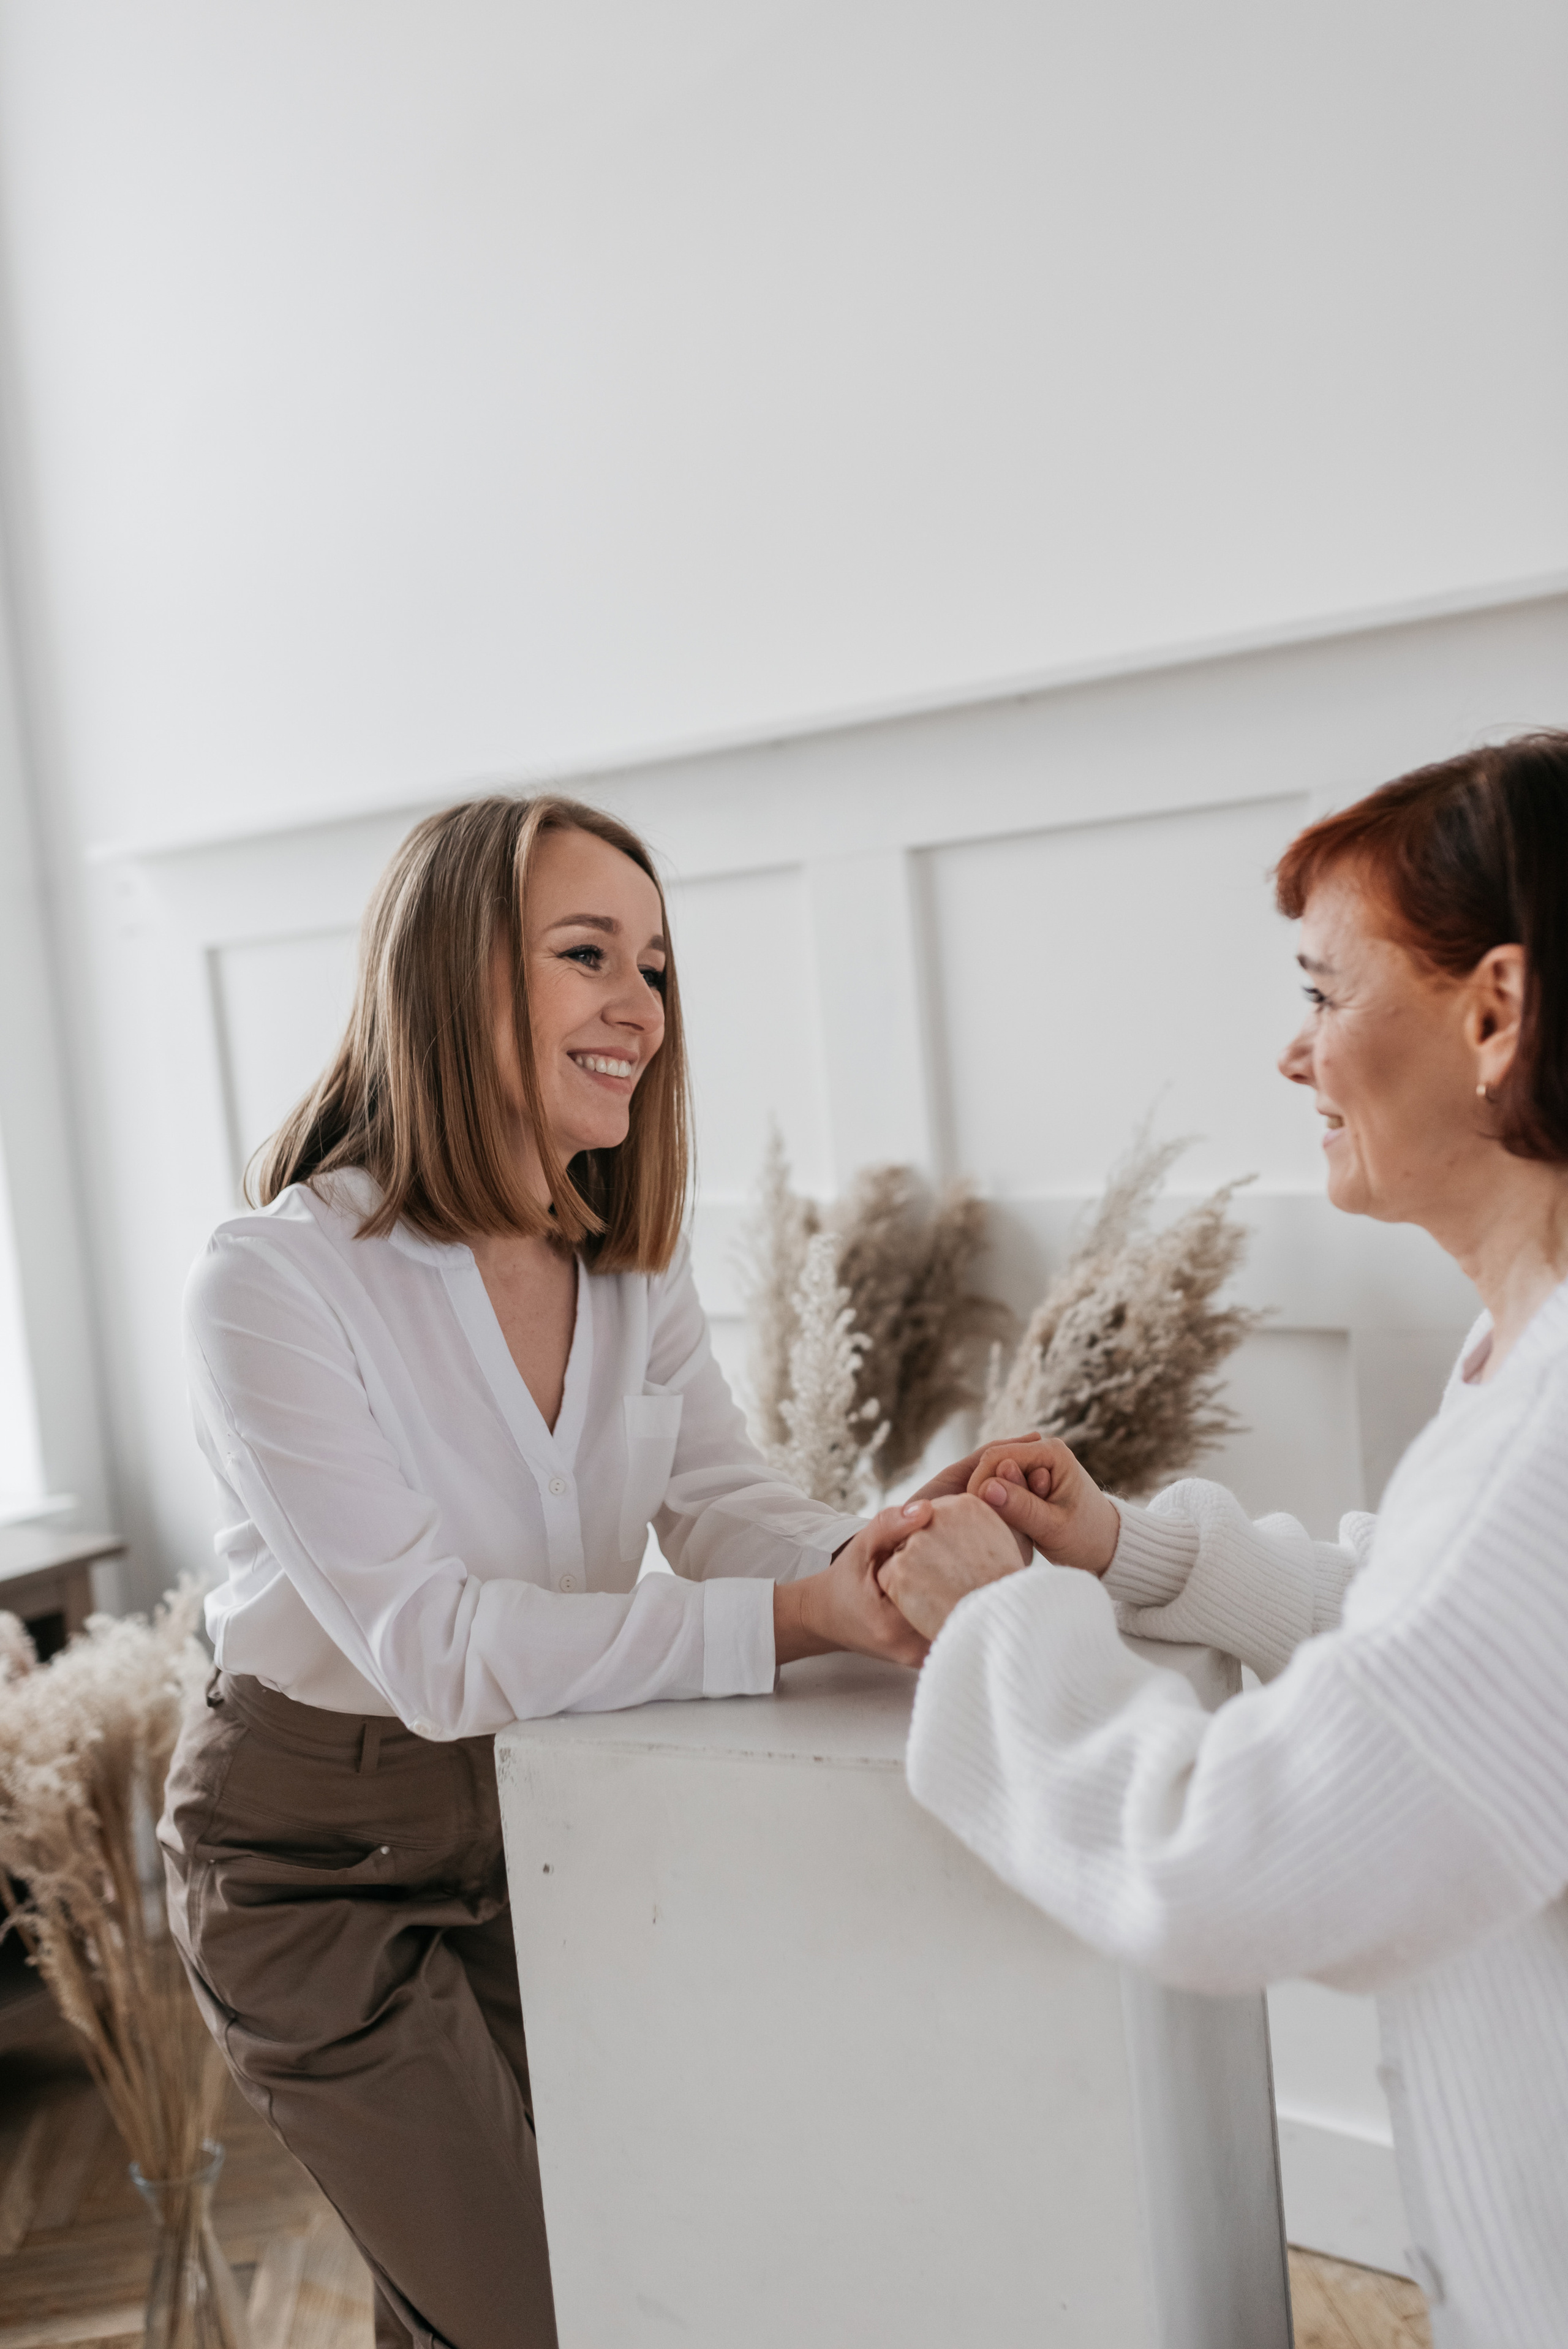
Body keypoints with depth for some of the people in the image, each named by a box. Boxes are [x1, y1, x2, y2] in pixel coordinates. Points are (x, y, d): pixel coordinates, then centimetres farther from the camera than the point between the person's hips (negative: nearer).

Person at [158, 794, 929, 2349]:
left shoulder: (634, 1261, -3)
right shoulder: (274, 1280, -25)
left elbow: (723, 1506, -10)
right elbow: (431, 1644, -29)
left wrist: (869, 1558, -33)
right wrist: (798, 1621, -37)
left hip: (540, 1811, 6)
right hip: (318, 1849, -5)